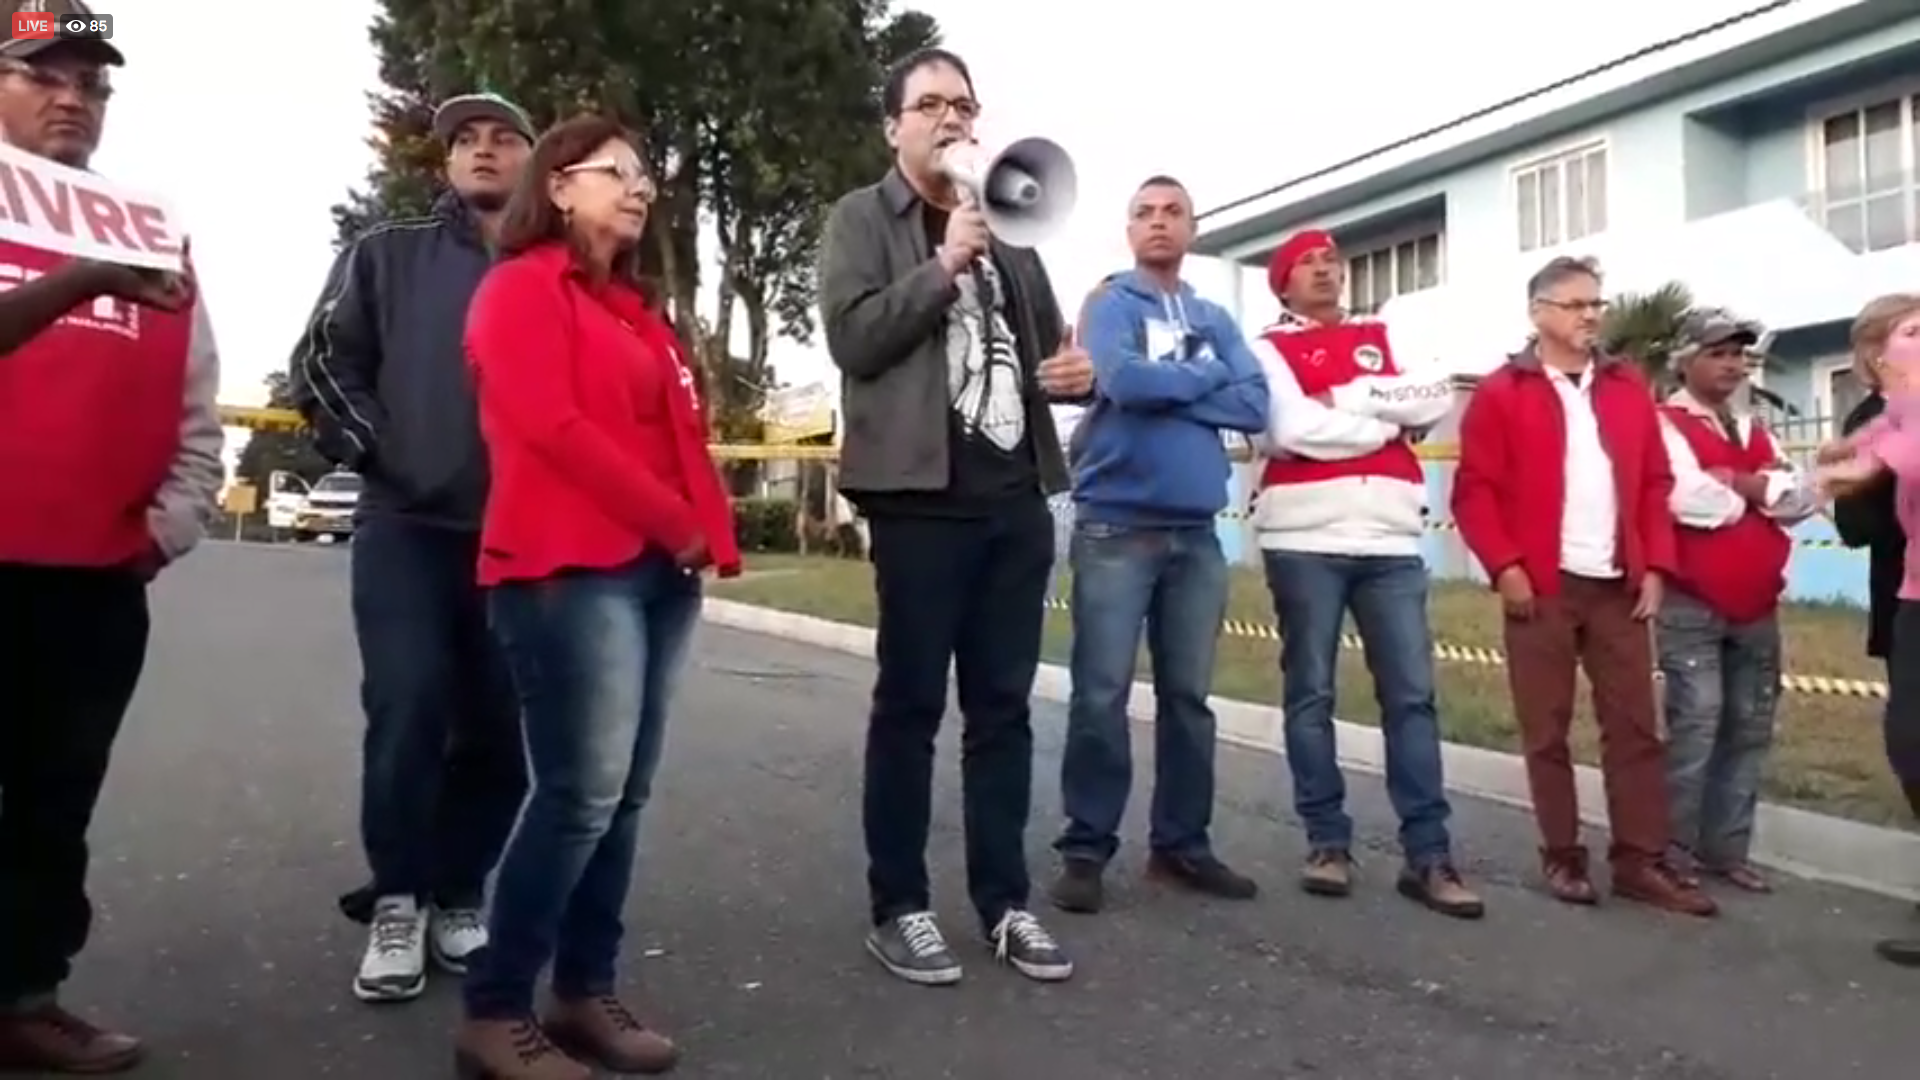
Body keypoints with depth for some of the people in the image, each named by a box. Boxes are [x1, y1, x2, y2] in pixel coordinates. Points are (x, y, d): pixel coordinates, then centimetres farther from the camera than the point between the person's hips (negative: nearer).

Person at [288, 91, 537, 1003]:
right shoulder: (387, 255, 11)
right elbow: (323, 363, 6)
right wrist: (373, 452, -4)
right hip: (407, 528, -1)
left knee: (500, 727, 4)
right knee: (408, 712, -8)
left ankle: (457, 897, 20)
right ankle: (397, 902, 9)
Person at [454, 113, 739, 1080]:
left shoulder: (633, 306, 24)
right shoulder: (523, 287, 0)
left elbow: (678, 432, 20)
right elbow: (550, 426, -14)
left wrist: (706, 530, 3)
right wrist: (677, 523, -11)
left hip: (658, 569, 8)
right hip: (572, 569, -8)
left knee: (621, 796, 8)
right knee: (583, 793, -10)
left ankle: (587, 994, 18)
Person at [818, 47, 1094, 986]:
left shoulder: (1008, 226, 21)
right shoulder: (861, 218, 5)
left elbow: (1045, 347, 26)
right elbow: (852, 338, -9)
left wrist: (1079, 371, 3)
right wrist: (944, 264, -12)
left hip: (1017, 496, 5)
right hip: (923, 494, -5)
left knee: (1003, 703, 7)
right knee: (911, 702, 1)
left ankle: (1005, 900, 16)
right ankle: (898, 907, 11)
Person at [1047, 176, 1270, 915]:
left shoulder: (1216, 320, 16)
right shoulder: (1110, 304, 2)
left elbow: (1256, 406, 1)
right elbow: (1124, 380, -18)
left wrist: (1165, 389, -8)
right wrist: (1205, 378, -2)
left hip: (1196, 533, 5)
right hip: (1115, 527, -5)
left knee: (1189, 695, 9)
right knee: (1102, 694, -5)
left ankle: (1182, 844, 19)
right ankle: (1085, 849, 4)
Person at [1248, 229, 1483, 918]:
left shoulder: (1385, 337, 19)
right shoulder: (1269, 348, 6)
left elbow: (1438, 400, 2)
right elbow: (1291, 429, -11)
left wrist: (1347, 398, -6)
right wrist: (1388, 419, 0)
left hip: (1392, 540, 3)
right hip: (1305, 539, -3)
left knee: (1412, 695, 1)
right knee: (1311, 694, 2)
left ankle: (1427, 855, 5)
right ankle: (1328, 842, 12)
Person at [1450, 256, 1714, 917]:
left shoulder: (1629, 388, 13)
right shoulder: (1502, 393, 1)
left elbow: (1656, 484, 12)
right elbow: (1474, 490, -5)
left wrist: (1655, 566, 2)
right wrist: (1505, 566, -14)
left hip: (1619, 585, 4)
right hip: (1541, 587, -4)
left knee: (1635, 725, 5)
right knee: (1546, 729, 4)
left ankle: (1642, 861, 13)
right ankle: (1563, 857, 15)